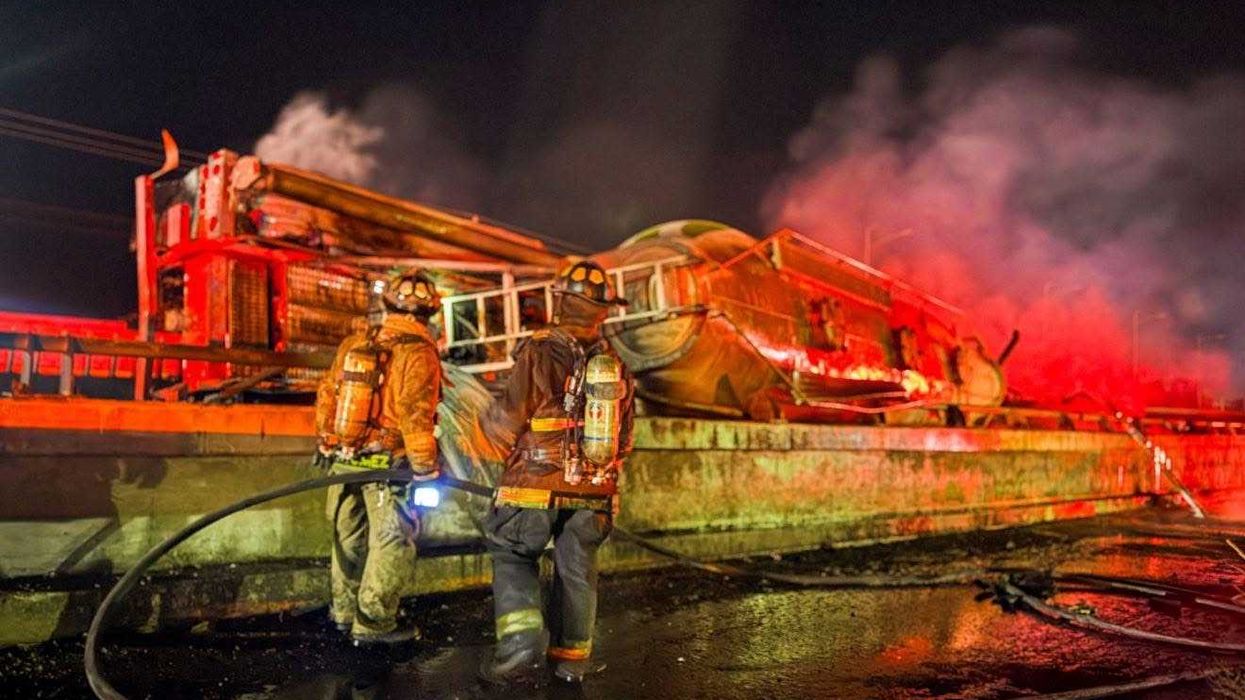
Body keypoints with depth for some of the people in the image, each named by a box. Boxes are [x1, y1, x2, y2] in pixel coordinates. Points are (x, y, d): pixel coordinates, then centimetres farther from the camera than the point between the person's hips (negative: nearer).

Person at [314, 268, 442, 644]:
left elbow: (327, 394, 10)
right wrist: (426, 468, -13)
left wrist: (327, 442, 22)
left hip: (344, 459, 7)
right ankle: (374, 622, 12)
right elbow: (415, 415, -21)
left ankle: (345, 609, 36)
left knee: (349, 537, 21)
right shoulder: (418, 352, -16)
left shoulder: (354, 343, 4)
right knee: (392, 542, 7)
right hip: (387, 466, -6)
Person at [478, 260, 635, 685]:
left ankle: (522, 645, -2)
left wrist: (486, 421, 12)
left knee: (514, 557, 12)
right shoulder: (615, 364, 4)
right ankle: (572, 656, 26)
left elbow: (507, 422, -10)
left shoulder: (541, 353, -13)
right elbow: (624, 438, 10)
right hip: (594, 490, 4)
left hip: (539, 484, -4)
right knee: (577, 568, 17)